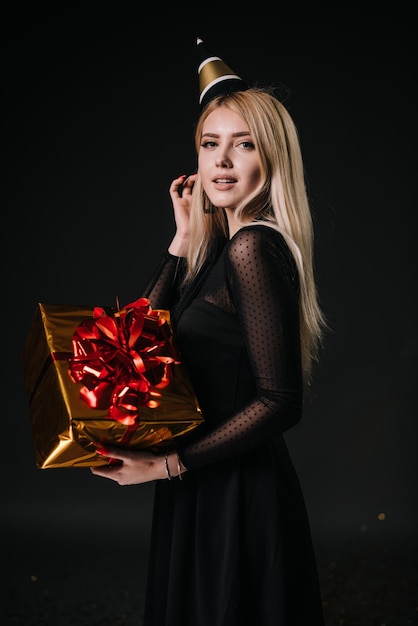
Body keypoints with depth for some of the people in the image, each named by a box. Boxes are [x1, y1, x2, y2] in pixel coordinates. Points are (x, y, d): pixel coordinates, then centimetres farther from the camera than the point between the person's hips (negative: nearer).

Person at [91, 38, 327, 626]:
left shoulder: (253, 249, -21)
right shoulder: (222, 244, 8)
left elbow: (280, 401, -24)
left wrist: (170, 465, -20)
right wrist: (185, 237, 2)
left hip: (235, 493, -9)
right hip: (212, 487, 9)